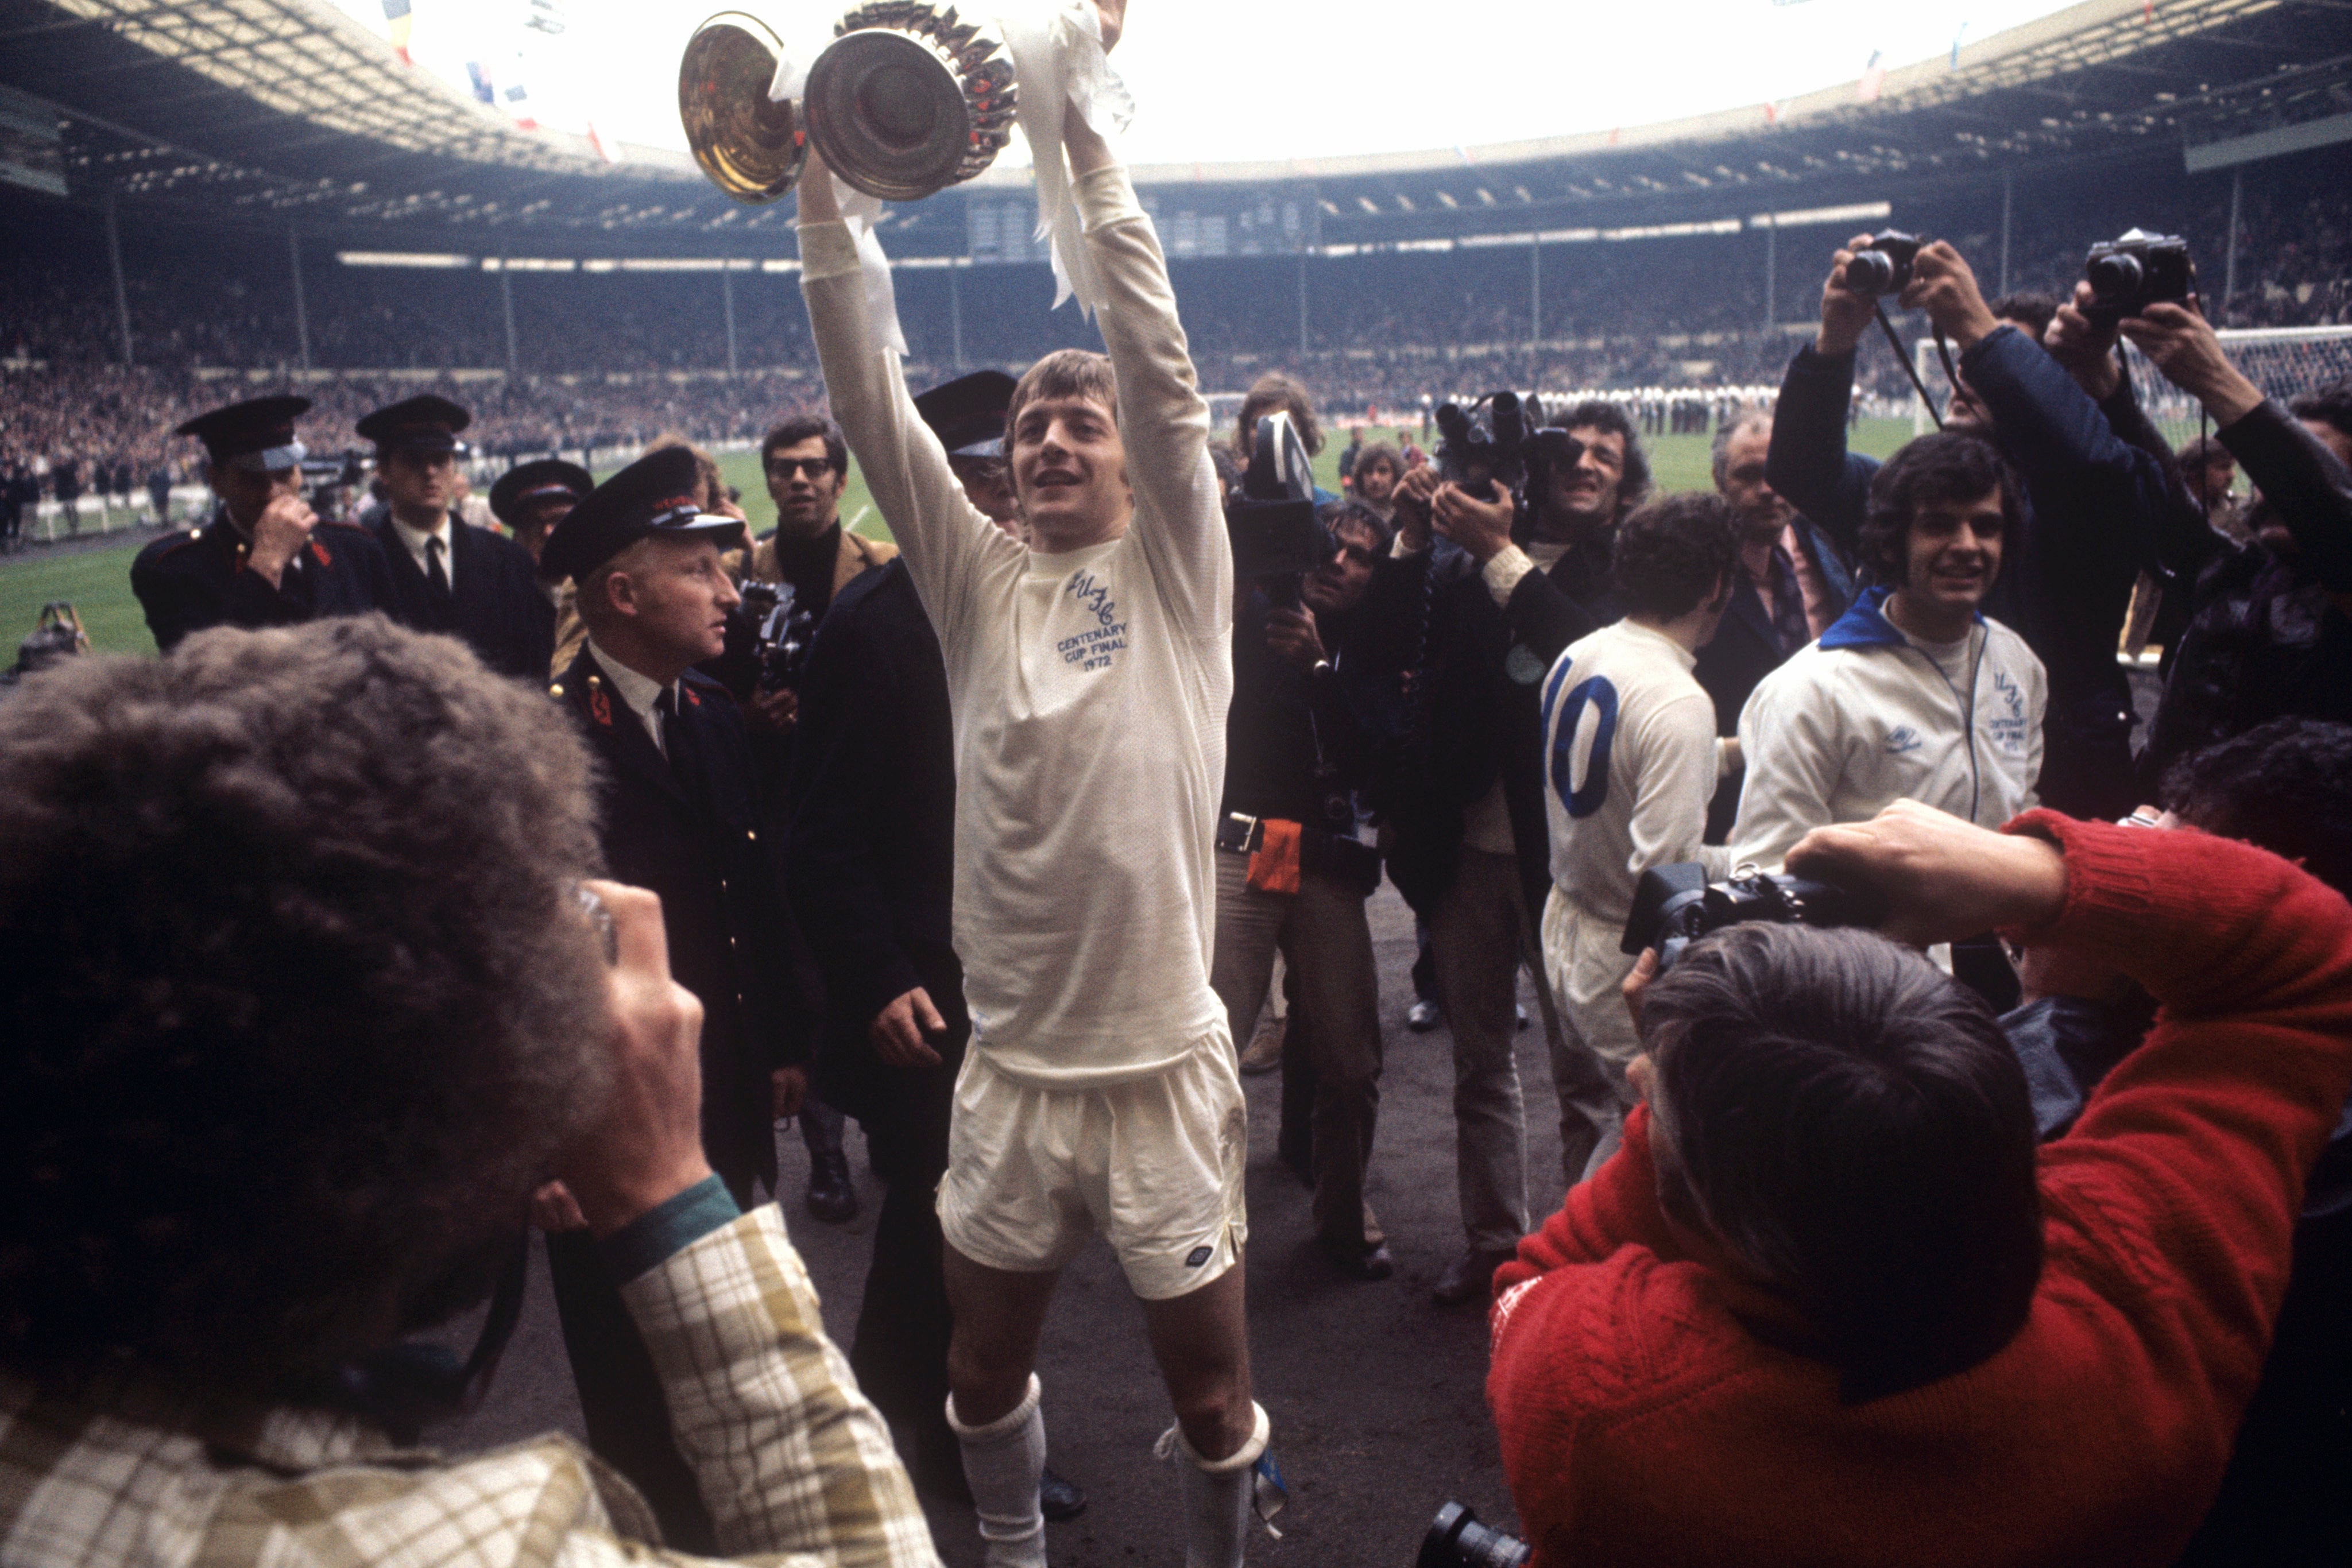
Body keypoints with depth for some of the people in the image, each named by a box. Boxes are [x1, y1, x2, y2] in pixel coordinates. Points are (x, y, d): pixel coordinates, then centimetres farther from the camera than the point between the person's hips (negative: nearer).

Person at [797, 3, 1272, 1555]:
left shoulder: (1179, 569, -2)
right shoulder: (979, 579, 5)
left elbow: (1162, 362, -14)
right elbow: (870, 398, -2)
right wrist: (822, 168, -10)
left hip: (1165, 1058, -3)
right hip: (1010, 1058, 3)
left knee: (1211, 1389, 12)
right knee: (986, 1369, 20)